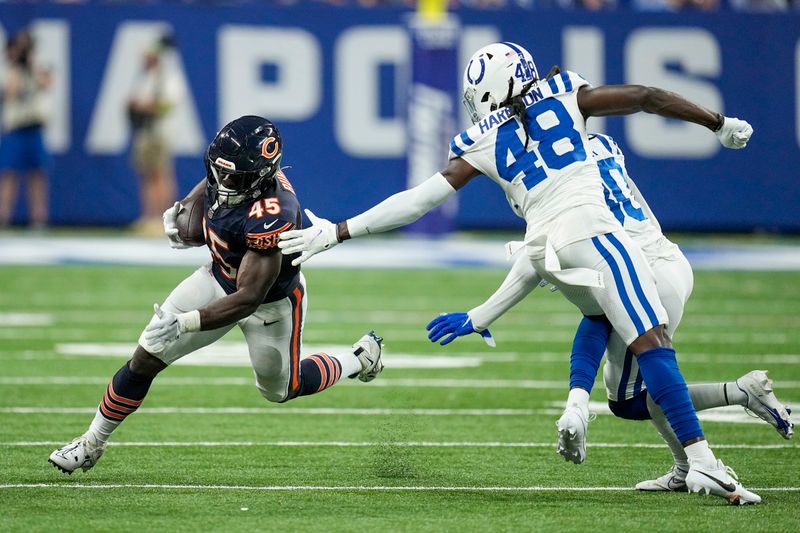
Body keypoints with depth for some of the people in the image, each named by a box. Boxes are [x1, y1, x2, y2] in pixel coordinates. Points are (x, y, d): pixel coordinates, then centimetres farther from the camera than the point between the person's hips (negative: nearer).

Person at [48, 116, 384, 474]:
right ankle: (92, 444, 15)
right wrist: (182, 209, 0)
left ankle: (360, 360, 45)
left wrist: (186, 322, -46)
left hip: (269, 304, -6)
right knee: (144, 360, 0)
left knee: (280, 390, 20)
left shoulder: (270, 218, -42)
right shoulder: (231, 171, -21)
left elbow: (248, 299, -40)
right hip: (219, 279, 6)